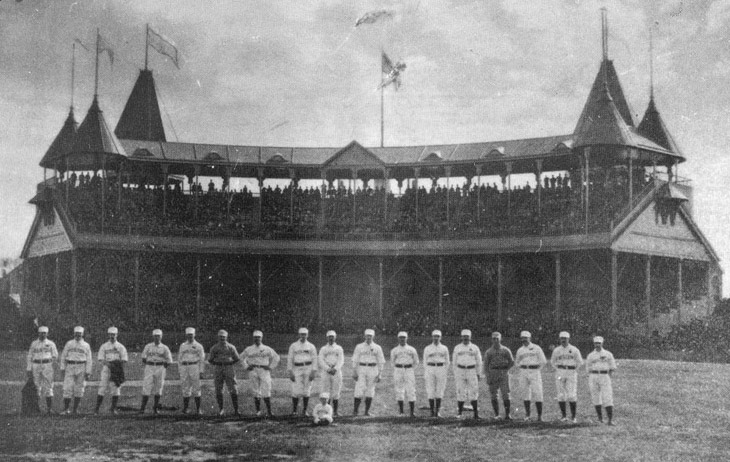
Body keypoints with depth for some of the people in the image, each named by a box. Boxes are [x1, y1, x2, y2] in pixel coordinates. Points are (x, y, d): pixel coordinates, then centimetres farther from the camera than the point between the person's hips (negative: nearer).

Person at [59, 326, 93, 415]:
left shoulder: (86, 346, 7)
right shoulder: (69, 344, 8)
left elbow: (88, 360, 5)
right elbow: (63, 357, 9)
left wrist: (88, 373, -2)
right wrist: (63, 369, 1)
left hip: (81, 368, 0)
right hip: (70, 367, 0)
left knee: (79, 390, 2)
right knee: (68, 388, -8)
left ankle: (76, 409, 10)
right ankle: (65, 409, -5)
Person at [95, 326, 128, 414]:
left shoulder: (120, 347, 9)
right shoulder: (104, 346, 7)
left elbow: (124, 360, 5)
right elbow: (101, 359, -1)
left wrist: (119, 366, -13)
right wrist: (108, 364, -19)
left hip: (117, 370, 1)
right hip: (106, 368, -1)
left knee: (116, 389, -1)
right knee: (102, 388, -6)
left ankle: (113, 408, 8)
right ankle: (97, 408, -3)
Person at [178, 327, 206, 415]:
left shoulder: (198, 346, 3)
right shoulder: (182, 346, 13)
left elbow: (202, 360, 1)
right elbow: (179, 359, 15)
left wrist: (201, 372, -6)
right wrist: (179, 372, 9)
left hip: (195, 368, -3)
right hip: (184, 368, 3)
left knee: (196, 389, -3)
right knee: (185, 389, 0)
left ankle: (198, 409, 0)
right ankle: (185, 408, 5)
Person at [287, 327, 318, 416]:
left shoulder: (311, 347, 7)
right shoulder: (293, 346, 6)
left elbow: (314, 360, 5)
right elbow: (290, 359, 4)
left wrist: (313, 372, -5)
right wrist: (290, 372, -3)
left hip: (308, 369, 1)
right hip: (297, 369, -1)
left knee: (306, 391, 1)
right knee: (296, 391, -7)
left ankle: (304, 411, 8)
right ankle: (294, 410, 5)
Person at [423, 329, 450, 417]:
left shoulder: (444, 348, 8)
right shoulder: (427, 348, 7)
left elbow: (447, 361, 12)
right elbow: (425, 361, 9)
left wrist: (446, 373, 4)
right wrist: (425, 373, 1)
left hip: (441, 369, 0)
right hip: (430, 369, 0)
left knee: (439, 391, -1)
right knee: (430, 391, -4)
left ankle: (437, 411, 4)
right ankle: (432, 411, 1)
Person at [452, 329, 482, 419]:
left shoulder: (475, 348, 5)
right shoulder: (457, 348, 7)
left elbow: (479, 361, 8)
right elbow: (454, 362, 11)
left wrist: (479, 374, 3)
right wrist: (455, 374, 5)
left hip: (472, 371, -1)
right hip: (460, 371, 1)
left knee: (473, 392, -5)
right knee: (460, 392, -2)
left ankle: (476, 414, -2)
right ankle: (459, 413, 6)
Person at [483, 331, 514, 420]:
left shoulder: (506, 350, 5)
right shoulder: (488, 352, 7)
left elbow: (512, 362, 13)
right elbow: (486, 365, 5)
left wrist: (506, 370, 2)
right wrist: (487, 377, -4)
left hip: (503, 374, -1)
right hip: (492, 373, 1)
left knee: (505, 394, -8)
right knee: (494, 395, 1)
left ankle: (507, 415, -6)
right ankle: (496, 415, 7)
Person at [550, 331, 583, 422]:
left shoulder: (574, 350, 0)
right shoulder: (556, 350, 6)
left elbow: (580, 362, 9)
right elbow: (552, 362, 19)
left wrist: (573, 370, 7)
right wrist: (558, 369, 10)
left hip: (571, 373, -2)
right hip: (560, 373, 2)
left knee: (572, 396, -8)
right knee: (561, 396, 0)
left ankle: (573, 416, 0)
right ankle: (563, 416, 9)